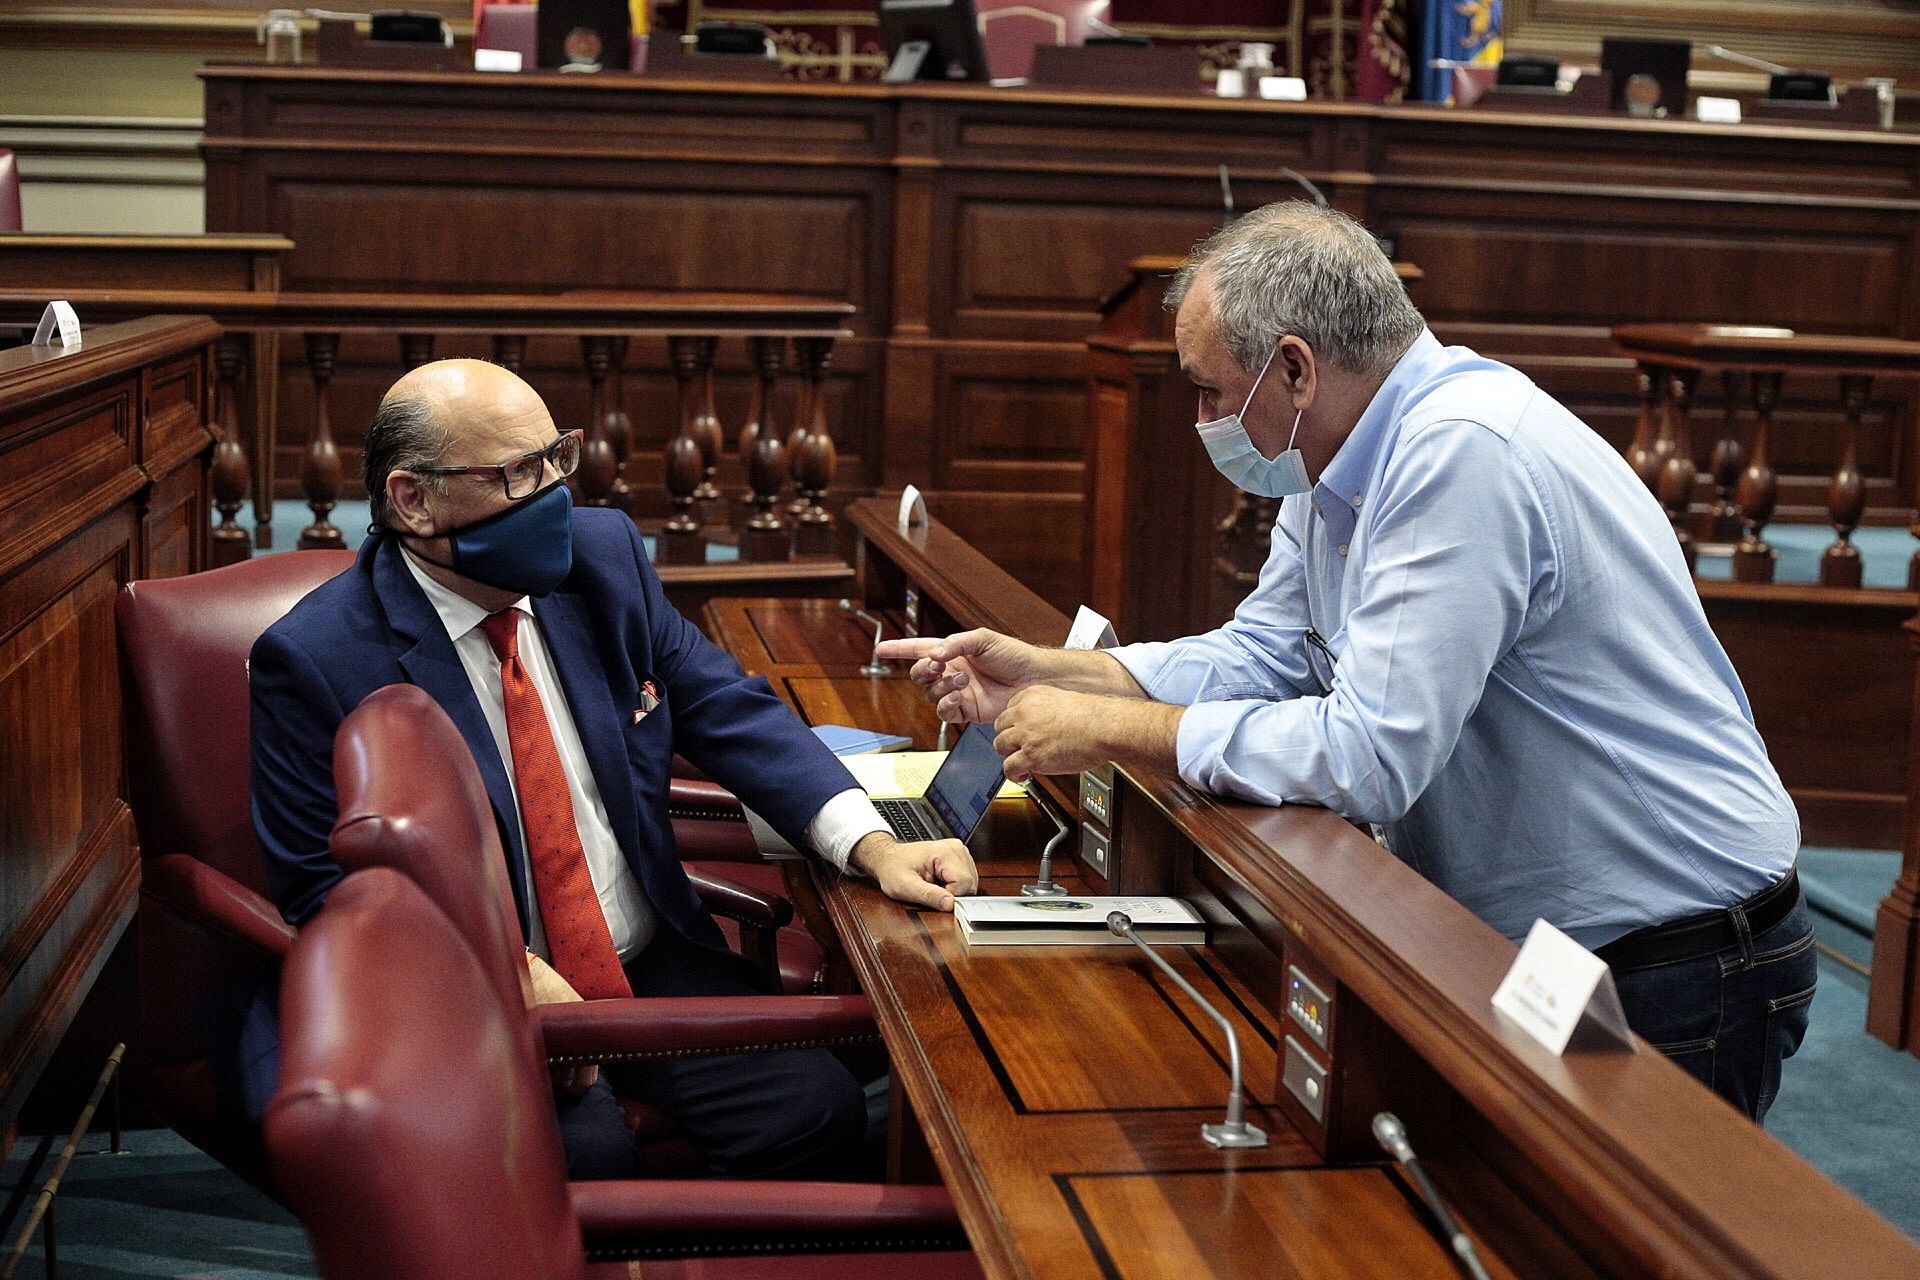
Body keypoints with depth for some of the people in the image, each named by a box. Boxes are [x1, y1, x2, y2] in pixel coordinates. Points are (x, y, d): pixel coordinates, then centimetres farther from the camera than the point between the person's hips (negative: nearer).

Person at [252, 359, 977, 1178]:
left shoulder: (602, 553, 3)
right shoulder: (317, 659, -11)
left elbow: (724, 708, 6)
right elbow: (321, 885, -9)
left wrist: (870, 843, -9)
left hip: (654, 960, 5)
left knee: (819, 1110, -16)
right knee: (583, 1150, -31)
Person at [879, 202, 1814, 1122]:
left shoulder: (1466, 454, -26)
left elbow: (1370, 753, -28)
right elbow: (1262, 656, 13)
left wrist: (1109, 730, -20)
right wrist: (1044, 673, 2)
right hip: (1517, 949, 8)